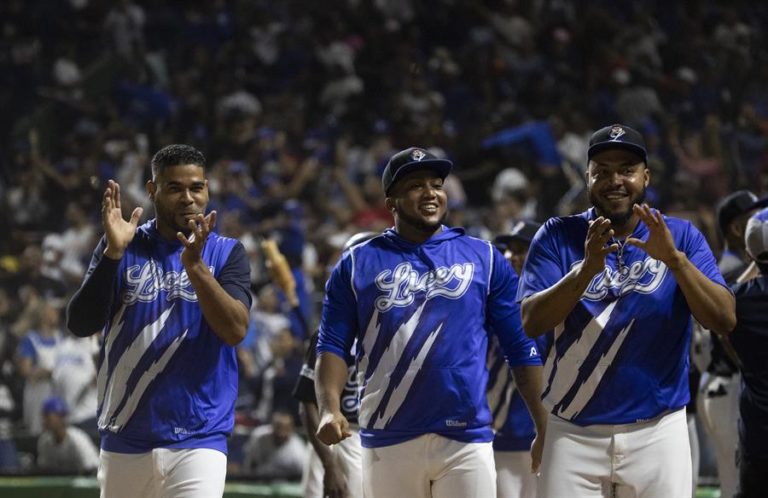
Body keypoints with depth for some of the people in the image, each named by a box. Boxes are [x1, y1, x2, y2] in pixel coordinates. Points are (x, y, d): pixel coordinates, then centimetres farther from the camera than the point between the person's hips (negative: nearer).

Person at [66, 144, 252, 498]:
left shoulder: (226, 253, 3)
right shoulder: (123, 246, 6)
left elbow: (235, 331, -13)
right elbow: (80, 325, -6)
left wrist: (196, 267, -26)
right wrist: (113, 253, -18)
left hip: (198, 441, -2)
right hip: (124, 440, 2)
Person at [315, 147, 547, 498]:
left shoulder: (483, 258, 8)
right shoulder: (357, 264, 8)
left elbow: (522, 349, 7)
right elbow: (332, 346, 5)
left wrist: (545, 430, 1)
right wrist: (330, 408, -13)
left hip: (466, 439, -1)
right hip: (388, 441, 1)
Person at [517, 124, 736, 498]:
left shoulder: (681, 236, 3)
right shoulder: (558, 236, 3)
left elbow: (724, 320, -8)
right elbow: (530, 322, -9)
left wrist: (674, 259, -23)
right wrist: (586, 270, -24)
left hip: (657, 432, 0)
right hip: (574, 434, 0)